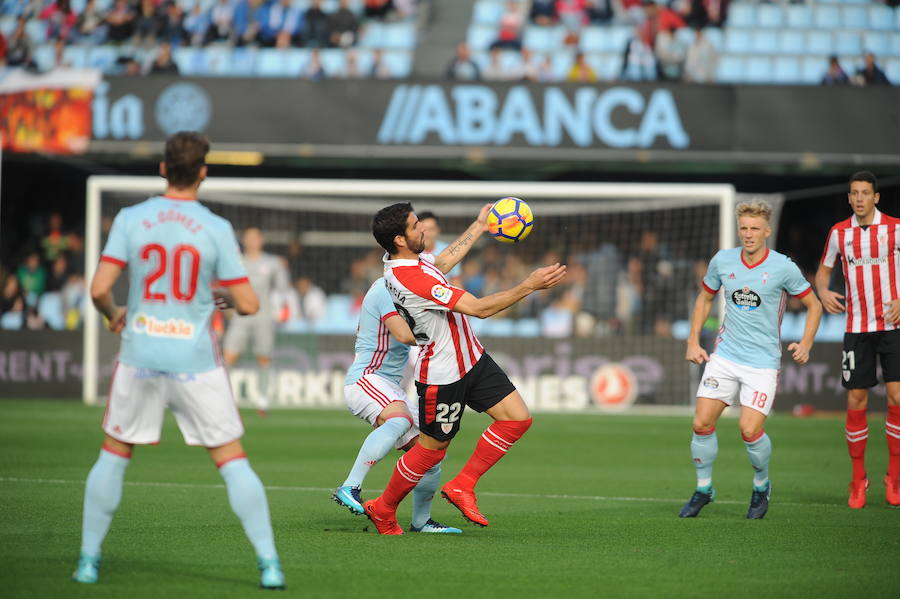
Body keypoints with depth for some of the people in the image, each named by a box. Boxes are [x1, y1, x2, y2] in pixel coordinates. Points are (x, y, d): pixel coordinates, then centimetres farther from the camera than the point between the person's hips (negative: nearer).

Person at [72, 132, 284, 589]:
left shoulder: (130, 219, -3)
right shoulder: (216, 229, -6)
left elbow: (99, 289, -7)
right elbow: (248, 304, -6)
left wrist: (113, 315, 15)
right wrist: (227, 297, 17)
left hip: (140, 358, 1)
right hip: (195, 362, -1)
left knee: (113, 456, 17)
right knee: (232, 461, 5)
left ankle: (89, 560, 18)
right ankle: (269, 564, 0)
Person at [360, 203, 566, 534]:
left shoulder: (401, 262, 1)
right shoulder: (413, 279, -30)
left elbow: (442, 262, 26)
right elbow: (480, 308, -30)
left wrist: (479, 227, 34)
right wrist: (530, 285, -26)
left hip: (471, 359, 9)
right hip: (442, 376, -9)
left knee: (517, 418, 1)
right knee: (432, 447, 6)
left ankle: (461, 486, 11)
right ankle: (383, 510, 27)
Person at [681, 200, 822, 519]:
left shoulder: (783, 267, -8)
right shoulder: (723, 260, 1)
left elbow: (814, 305, 3)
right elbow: (705, 298, 17)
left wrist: (805, 344, -10)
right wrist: (693, 342, 10)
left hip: (763, 361, -3)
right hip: (724, 356, 3)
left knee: (750, 430, -14)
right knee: (702, 423, -5)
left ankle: (762, 485, 15)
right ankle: (703, 489, 15)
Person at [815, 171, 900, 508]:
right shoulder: (839, 233, 6)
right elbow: (824, 270, 18)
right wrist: (823, 292, -4)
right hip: (856, 328, 2)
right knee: (856, 401, -1)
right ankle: (858, 479, 11)